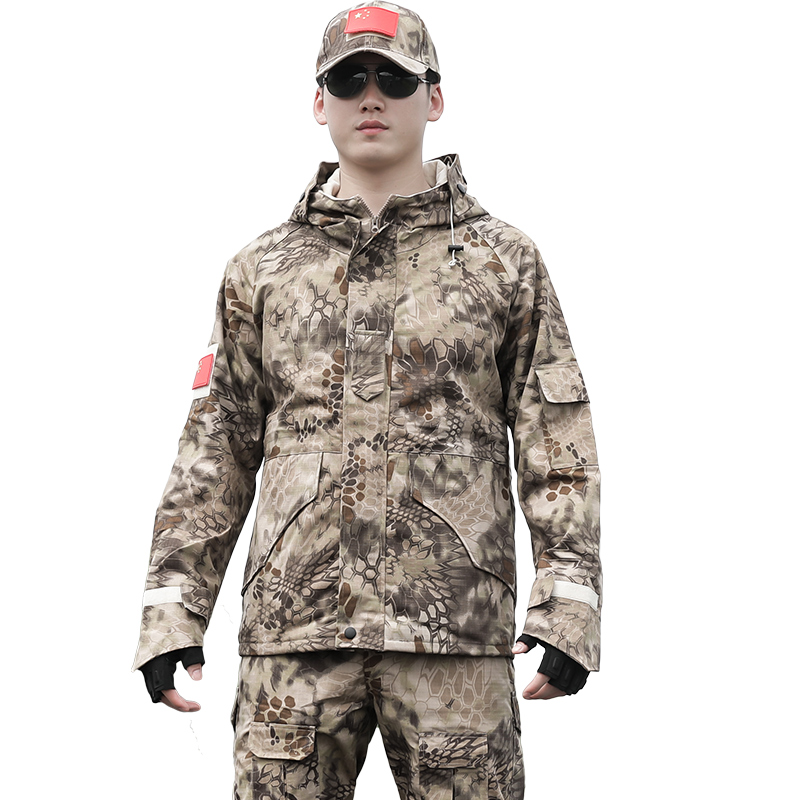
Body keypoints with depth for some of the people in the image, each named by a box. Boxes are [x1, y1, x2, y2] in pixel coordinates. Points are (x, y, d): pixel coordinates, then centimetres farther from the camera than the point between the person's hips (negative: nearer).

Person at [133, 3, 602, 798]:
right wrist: (172, 608, 5)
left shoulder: (504, 262, 8)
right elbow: (216, 446, 13)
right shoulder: (261, 270, 13)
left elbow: (556, 442, 4)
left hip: (455, 626, -1)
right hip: (292, 622, 2)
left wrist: (568, 605, -6)